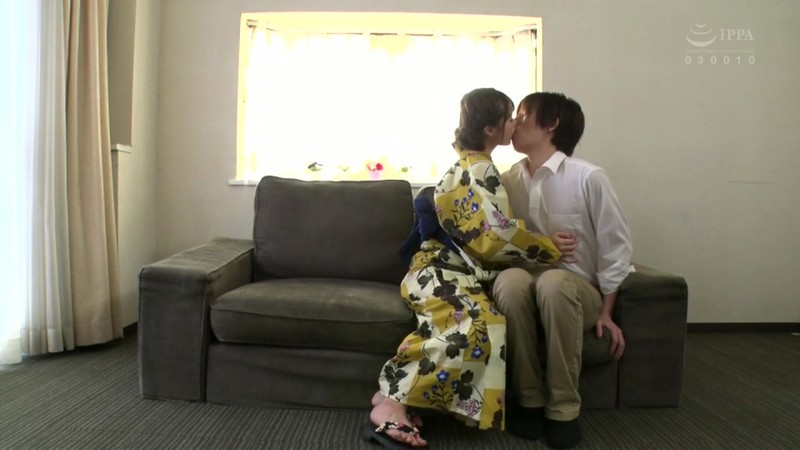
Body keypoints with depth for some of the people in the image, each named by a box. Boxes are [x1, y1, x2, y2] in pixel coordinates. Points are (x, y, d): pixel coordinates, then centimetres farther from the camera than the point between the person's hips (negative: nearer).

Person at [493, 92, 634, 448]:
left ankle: (564, 409, -23)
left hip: (575, 290, -2)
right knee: (510, 280, -33)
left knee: (553, 282, -38)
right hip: (526, 289, 3)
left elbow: (616, 247, -4)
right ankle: (530, 400, -18)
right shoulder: (508, 180, 4)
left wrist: (605, 313, -4)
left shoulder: (588, 178, -8)